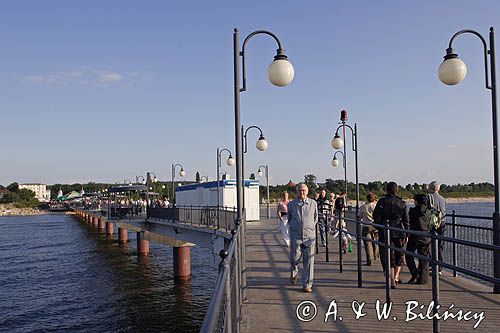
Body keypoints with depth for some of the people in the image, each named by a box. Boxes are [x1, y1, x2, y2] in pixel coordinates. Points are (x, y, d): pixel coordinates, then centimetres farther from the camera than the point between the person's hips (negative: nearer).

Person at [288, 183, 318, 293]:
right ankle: (293, 273, 37)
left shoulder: (313, 203, 4)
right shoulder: (291, 204, 4)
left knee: (309, 261, -2)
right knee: (294, 258, 4)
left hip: (309, 235, 0)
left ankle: (307, 285, 8)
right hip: (295, 235, 0)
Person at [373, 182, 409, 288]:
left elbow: (376, 216, -4)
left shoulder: (382, 202, -3)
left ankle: (392, 281, -4)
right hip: (399, 233, 1)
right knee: (399, 255, 19)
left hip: (385, 233, -1)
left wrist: (380, 229, 8)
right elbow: (406, 220, 2)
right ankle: (396, 277, 23)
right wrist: (406, 234, 9)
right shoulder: (402, 203, 0)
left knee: (388, 257, 2)